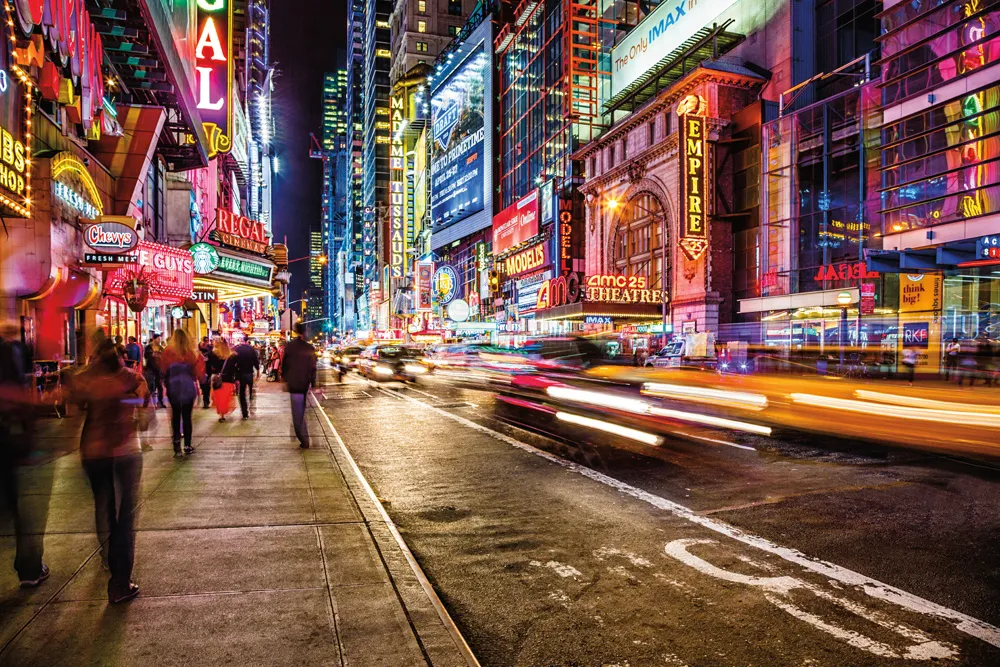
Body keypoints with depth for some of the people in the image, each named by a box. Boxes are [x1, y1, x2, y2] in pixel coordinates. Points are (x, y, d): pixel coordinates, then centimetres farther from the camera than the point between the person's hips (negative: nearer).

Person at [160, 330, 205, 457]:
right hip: (189, 388, 0)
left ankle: (176, 440, 5)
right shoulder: (193, 354, -10)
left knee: (175, 415, 16)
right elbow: (199, 372, -7)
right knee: (187, 416, 5)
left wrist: (166, 384, 14)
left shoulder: (168, 353, -8)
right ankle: (187, 446, 8)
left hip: (173, 388, 1)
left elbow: (163, 371, 0)